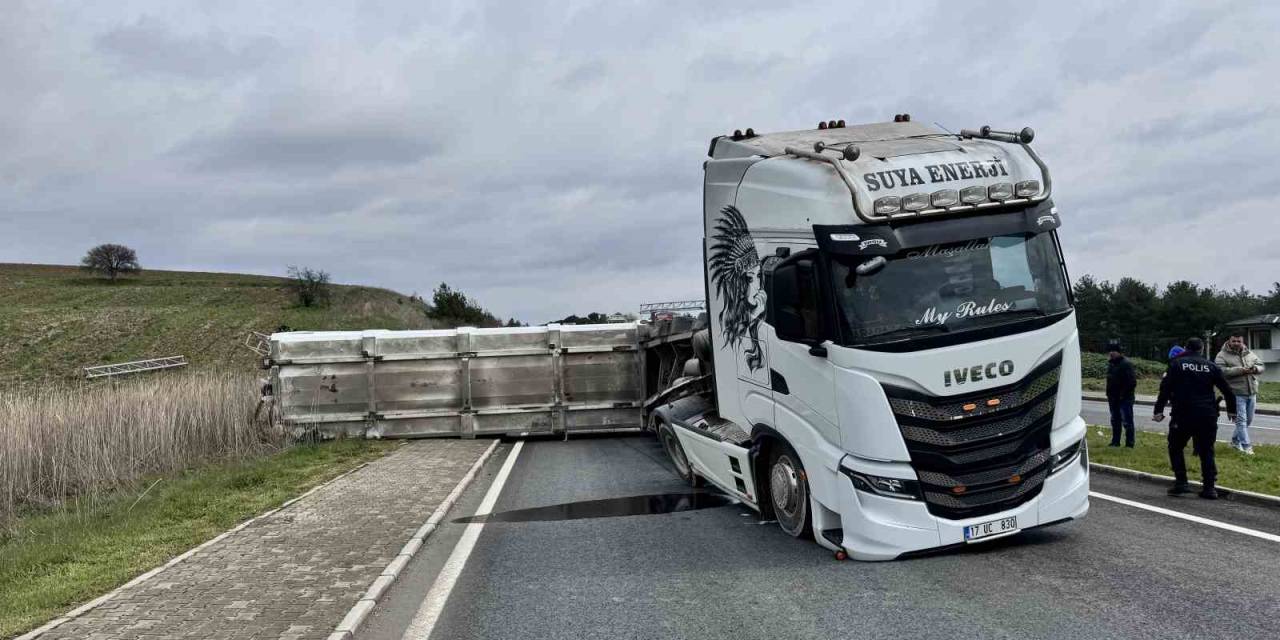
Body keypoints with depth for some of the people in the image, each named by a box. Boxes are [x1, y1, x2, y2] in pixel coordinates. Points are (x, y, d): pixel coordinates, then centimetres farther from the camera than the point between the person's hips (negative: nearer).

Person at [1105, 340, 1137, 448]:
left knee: (1127, 422, -5)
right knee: (1115, 421, 15)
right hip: (1113, 398, 9)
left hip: (1125, 399, -9)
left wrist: (1123, 394, -17)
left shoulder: (1126, 363, -14)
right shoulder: (1110, 363, 12)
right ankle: (1115, 442, 23)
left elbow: (1132, 382, -18)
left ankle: (1129, 443, 0)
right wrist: (1109, 395, 13)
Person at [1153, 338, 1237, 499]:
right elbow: (1227, 390, 11)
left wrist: (1158, 410, -4)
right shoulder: (1211, 366, 9)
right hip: (1208, 416, 2)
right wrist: (1231, 410, 24)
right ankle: (1210, 487, 6)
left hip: (1183, 415, -2)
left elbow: (1165, 388, -6)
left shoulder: (1176, 364, 3)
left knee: (1175, 448, 13)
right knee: (1206, 451, 11)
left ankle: (1181, 482, 3)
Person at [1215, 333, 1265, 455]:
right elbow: (1220, 370, -19)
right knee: (1241, 420, -9)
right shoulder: (1222, 356, -6)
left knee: (1248, 420, 14)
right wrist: (1239, 370, -24)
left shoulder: (1250, 354, 13)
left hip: (1252, 393, 7)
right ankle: (1246, 446, -6)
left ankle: (1235, 440, 31)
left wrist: (1255, 369, -10)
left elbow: (1261, 366, 15)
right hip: (1236, 394, -6)